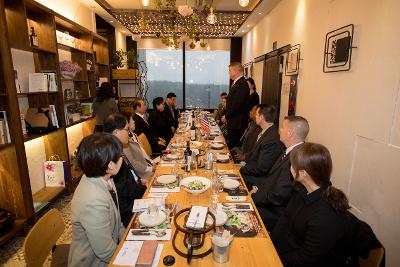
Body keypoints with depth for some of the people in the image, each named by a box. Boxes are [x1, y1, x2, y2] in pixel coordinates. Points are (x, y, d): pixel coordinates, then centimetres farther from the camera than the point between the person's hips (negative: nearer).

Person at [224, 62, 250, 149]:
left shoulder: (242, 84, -18)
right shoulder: (236, 83, 13)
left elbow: (236, 105, -23)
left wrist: (227, 116, -10)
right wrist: (227, 116, 9)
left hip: (237, 122, -10)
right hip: (232, 121, 10)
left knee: (233, 145, -2)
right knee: (230, 143, 16)